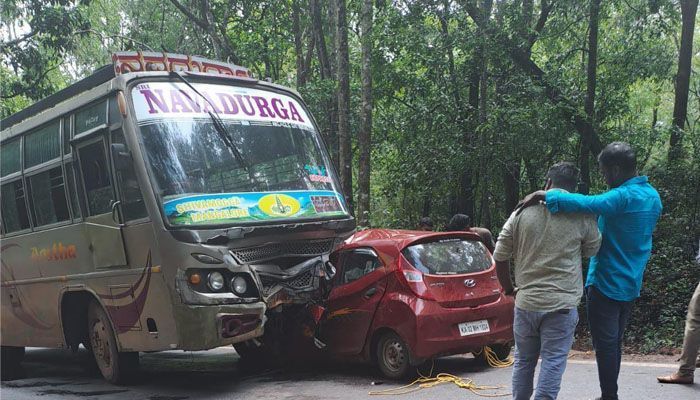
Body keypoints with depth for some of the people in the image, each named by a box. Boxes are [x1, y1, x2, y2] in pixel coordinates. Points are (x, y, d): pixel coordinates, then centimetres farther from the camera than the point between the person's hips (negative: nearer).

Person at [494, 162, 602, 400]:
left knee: (524, 360, 16)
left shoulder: (523, 211, 0)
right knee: (553, 362, 3)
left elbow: (499, 257, 2)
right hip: (562, 304, -2)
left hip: (526, 302, 3)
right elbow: (592, 251, 9)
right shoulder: (583, 215, -5)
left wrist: (509, 289, 15)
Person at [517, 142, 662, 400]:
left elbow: (583, 204, -37)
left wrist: (543, 194, -30)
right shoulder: (653, 196, 8)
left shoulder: (623, 197, -22)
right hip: (630, 284, 9)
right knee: (614, 344, 17)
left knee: (605, 346, 0)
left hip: (606, 284, -9)